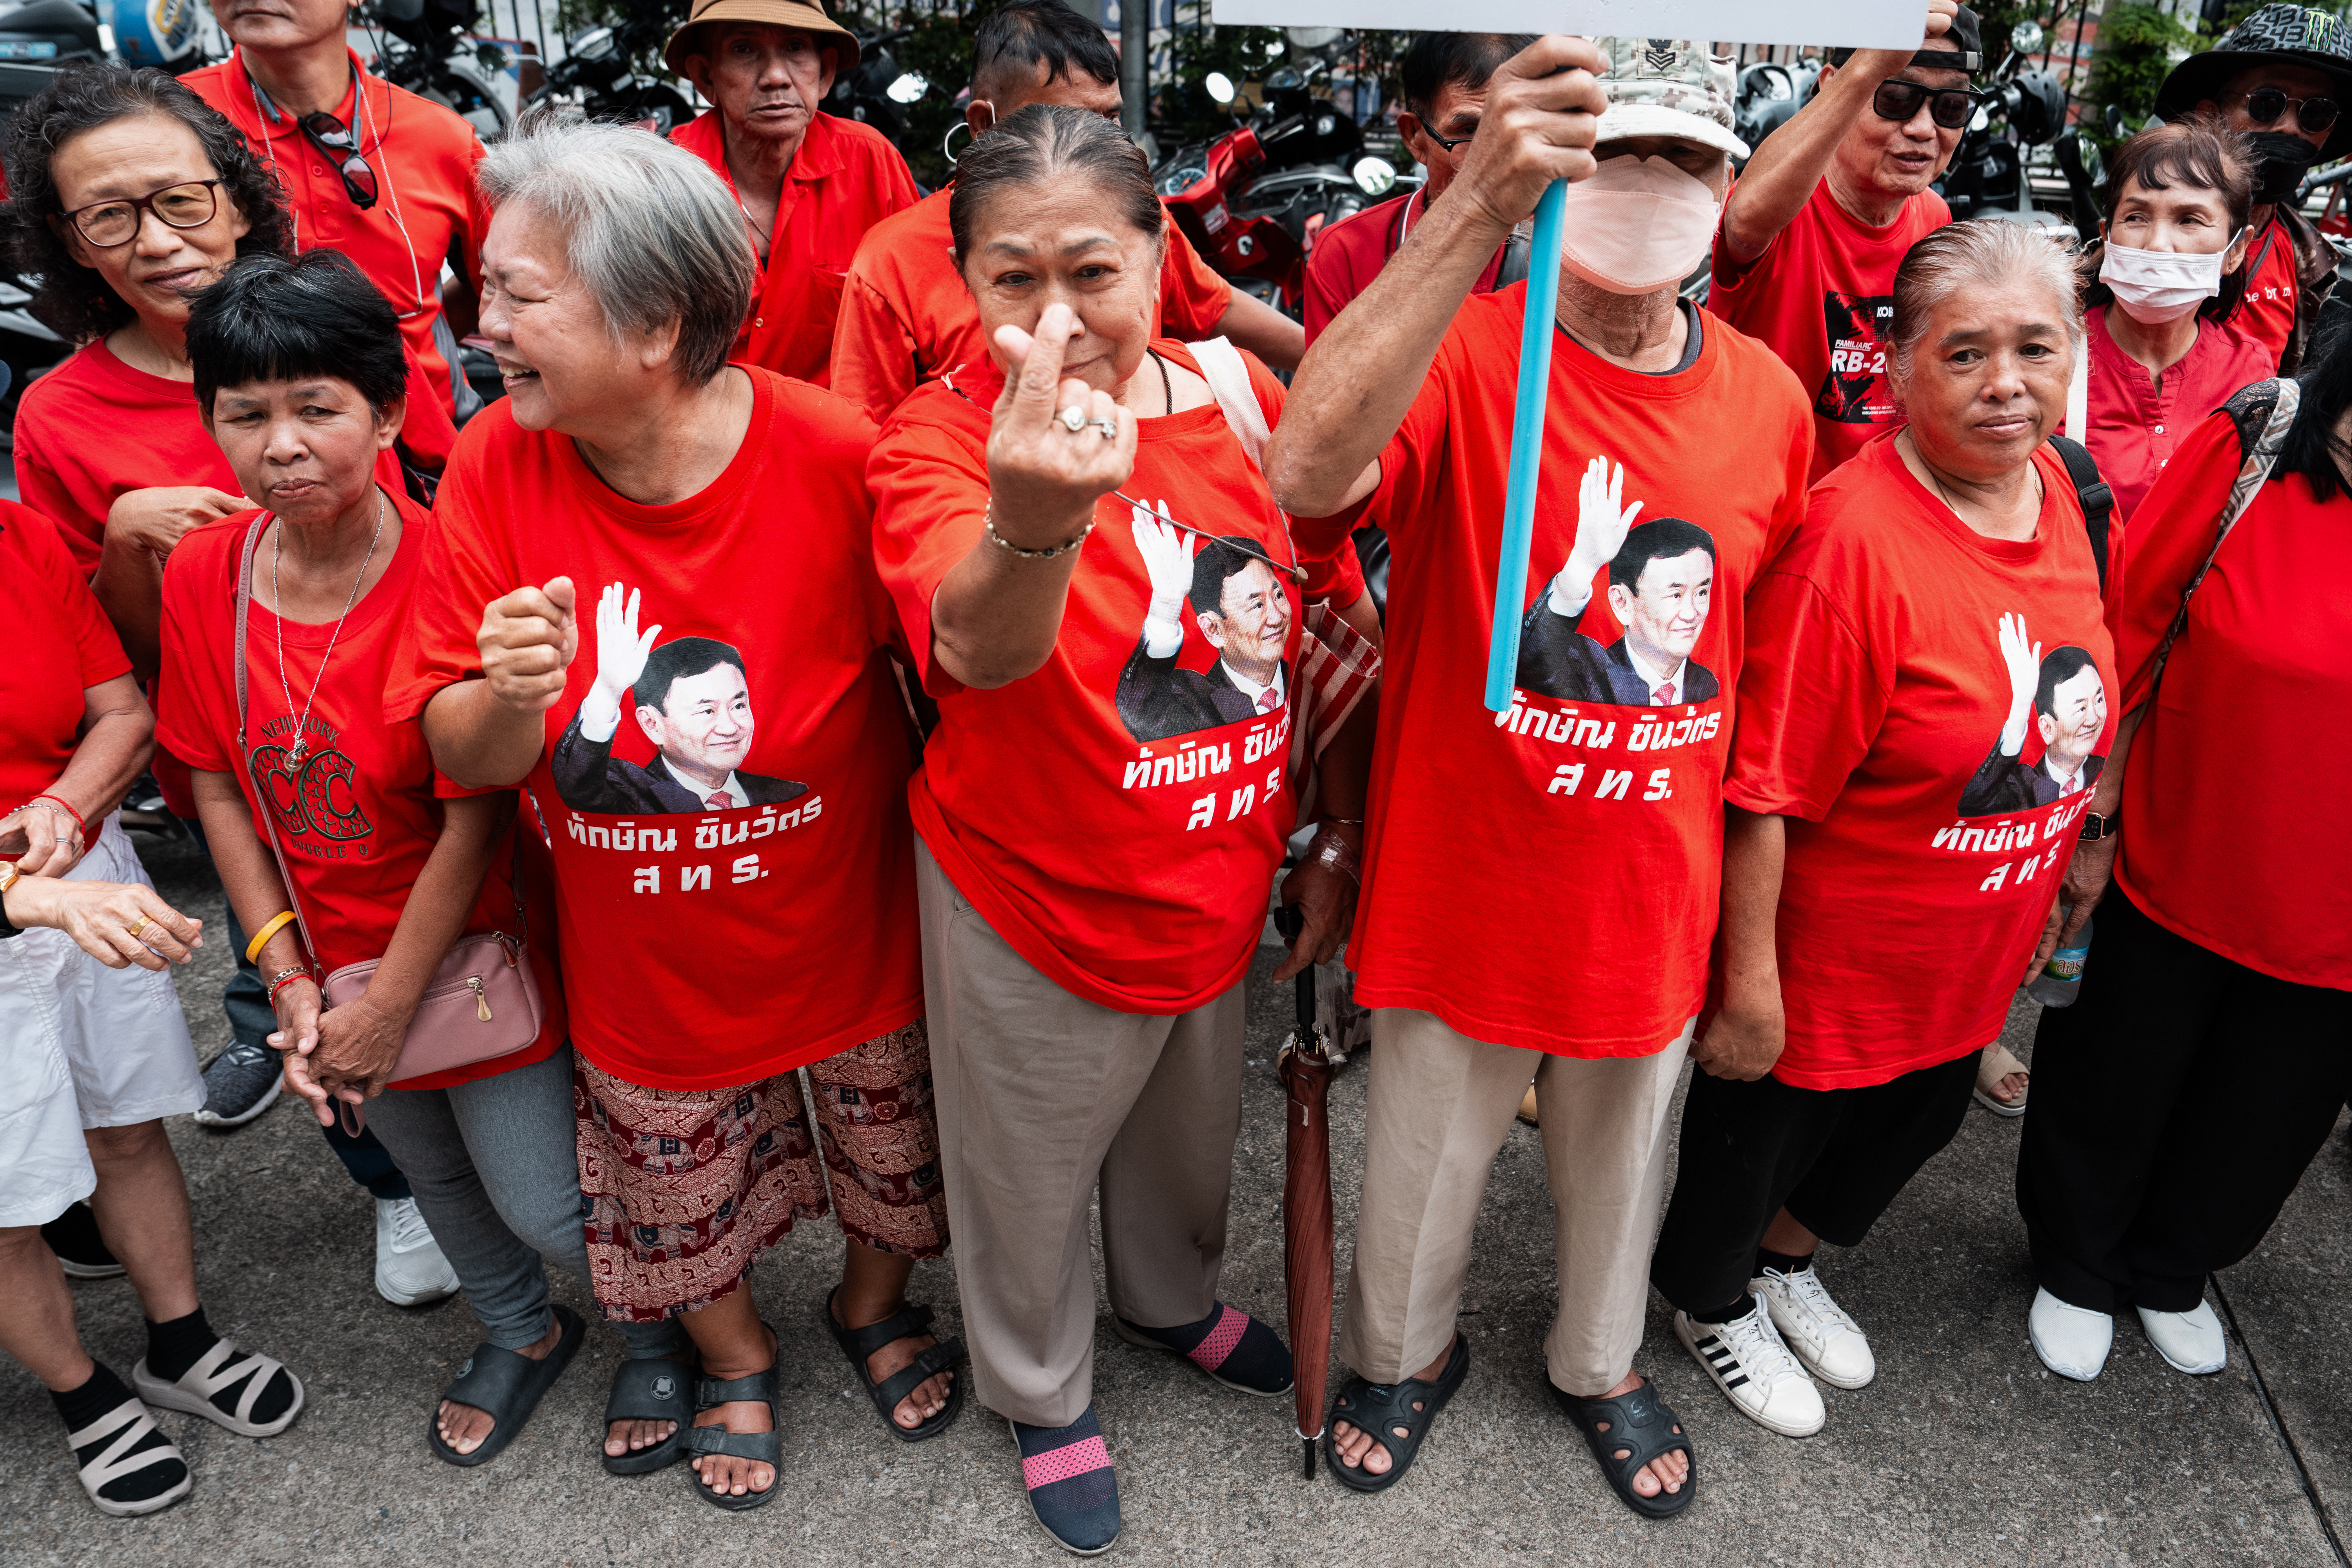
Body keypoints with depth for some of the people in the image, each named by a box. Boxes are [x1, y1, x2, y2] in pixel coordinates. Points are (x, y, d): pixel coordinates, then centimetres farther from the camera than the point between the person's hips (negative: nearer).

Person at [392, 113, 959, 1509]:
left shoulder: (835, 454, -24)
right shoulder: (497, 466, -15)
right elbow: (462, 756, -10)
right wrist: (509, 699, -33)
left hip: (850, 926, -1)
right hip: (646, 962, 2)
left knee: (889, 1148, 24)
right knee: (684, 1196, 24)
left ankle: (876, 1303, 58)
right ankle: (736, 1357, 57)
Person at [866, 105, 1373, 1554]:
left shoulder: (1242, 397, -7)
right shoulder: (938, 439, -20)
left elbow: (1331, 631, 4)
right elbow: (977, 645, -42)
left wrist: (1338, 834, 7)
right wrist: (1033, 521, -64)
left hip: (1221, 883, 4)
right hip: (1033, 905, -4)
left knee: (1194, 1132, 29)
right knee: (1033, 1177, 19)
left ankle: (1173, 1298, 62)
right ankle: (1046, 1393, 50)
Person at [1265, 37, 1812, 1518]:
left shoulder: (1769, 398, -3)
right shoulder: (1463, 350, -18)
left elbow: (1767, 644, 9)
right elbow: (1307, 470, -41)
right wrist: (1477, 210, -47)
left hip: (1655, 887, 4)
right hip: (1462, 879, -3)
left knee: (1622, 1159, 26)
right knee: (1425, 1158, 20)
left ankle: (1600, 1363, 56)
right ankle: (1408, 1353, 52)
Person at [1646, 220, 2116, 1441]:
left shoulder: (2053, 488, -3)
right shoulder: (1852, 540, -29)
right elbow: (1764, 793, -27)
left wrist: (2070, 847, 19)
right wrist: (1748, 978, -24)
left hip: (1977, 961, 8)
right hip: (1832, 961, -8)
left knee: (1914, 1125, 28)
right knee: (1758, 1135, 17)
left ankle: (1788, 1266, 58)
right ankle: (1714, 1307, 49)